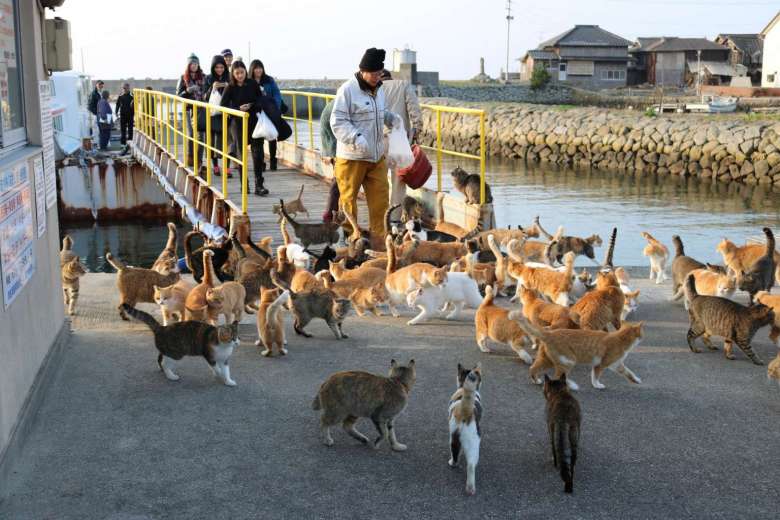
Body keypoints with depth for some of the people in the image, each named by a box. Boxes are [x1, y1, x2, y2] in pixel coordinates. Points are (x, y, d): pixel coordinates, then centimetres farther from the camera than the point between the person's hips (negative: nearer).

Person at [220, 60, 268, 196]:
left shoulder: (253, 84, 1)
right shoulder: (230, 88, -2)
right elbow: (223, 106, -5)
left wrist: (253, 106, -11)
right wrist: (238, 109, -18)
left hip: (254, 122, 0)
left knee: (257, 153, -8)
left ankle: (259, 185, -7)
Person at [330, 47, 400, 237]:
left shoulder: (378, 89, 10)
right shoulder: (348, 90, -13)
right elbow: (337, 122, -16)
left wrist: (392, 118, 5)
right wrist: (356, 137, -28)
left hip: (377, 156, 7)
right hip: (352, 157, -7)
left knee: (380, 197, 8)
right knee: (348, 199, 4)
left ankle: (378, 237, 18)